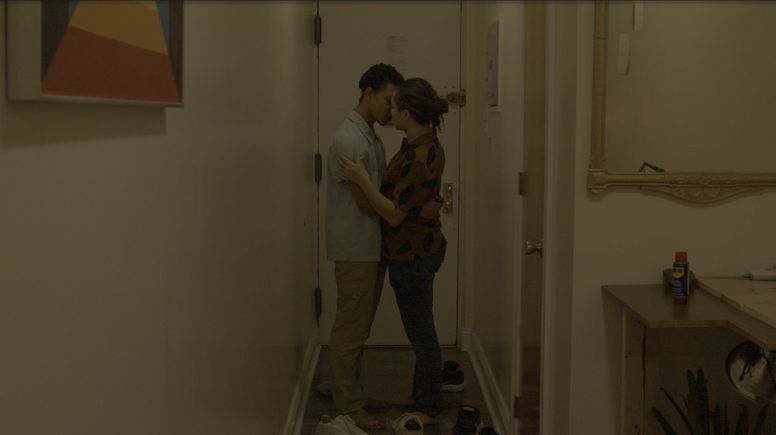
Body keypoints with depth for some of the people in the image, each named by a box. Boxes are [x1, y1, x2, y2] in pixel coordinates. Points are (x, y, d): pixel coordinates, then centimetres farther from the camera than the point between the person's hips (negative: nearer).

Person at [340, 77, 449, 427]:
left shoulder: (419, 158, -27)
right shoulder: (424, 143, 4)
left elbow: (395, 214, -25)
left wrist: (361, 179, -26)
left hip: (413, 254, -10)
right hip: (417, 249, 10)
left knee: (421, 332, 4)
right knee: (420, 331, 20)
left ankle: (428, 410, 18)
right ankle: (424, 397, 34)